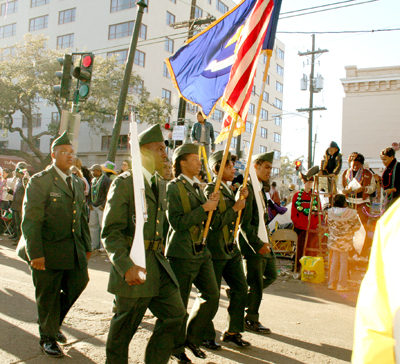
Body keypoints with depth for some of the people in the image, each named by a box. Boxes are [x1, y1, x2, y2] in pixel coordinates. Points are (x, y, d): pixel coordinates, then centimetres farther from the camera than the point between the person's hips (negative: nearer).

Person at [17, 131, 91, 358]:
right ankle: (48, 338, 29)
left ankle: (53, 322, 36)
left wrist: (87, 246, 14)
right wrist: (35, 253, -19)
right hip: (48, 249, -6)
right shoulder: (40, 181, -9)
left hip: (74, 249, 6)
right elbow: (31, 220, -14)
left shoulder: (78, 183, 12)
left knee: (79, 283, 10)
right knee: (48, 295, 7)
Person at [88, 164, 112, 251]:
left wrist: (103, 205, -15)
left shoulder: (106, 180, -10)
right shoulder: (93, 180, 13)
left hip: (102, 207, -7)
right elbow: (90, 192, 20)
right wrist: (90, 203, 8)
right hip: (93, 207, 7)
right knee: (92, 225, 10)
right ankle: (94, 244, 21)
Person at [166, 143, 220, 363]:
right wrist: (204, 208, -18)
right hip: (182, 254, -8)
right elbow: (177, 222, -19)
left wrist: (211, 205, 1)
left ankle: (193, 338, 26)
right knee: (179, 304, 4)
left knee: (212, 295, 6)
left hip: (201, 252, 8)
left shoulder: (197, 187, 14)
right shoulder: (174, 187, -11)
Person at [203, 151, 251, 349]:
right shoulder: (211, 189, -13)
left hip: (231, 248, 9)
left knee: (241, 288, 10)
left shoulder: (229, 189, 13)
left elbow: (238, 219, 18)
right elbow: (215, 222, -20)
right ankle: (205, 336, 18)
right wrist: (235, 208, -11)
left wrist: (243, 199, 4)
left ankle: (232, 332, 24)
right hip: (215, 249, -8)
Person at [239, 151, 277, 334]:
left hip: (263, 241, 9)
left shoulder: (260, 188, 13)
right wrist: (257, 245, -21)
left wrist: (264, 241, 11)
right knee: (255, 284, 3)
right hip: (252, 244, -9)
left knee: (271, 275, 18)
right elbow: (244, 223, -21)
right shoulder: (247, 189, -17)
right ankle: (251, 321, 20)